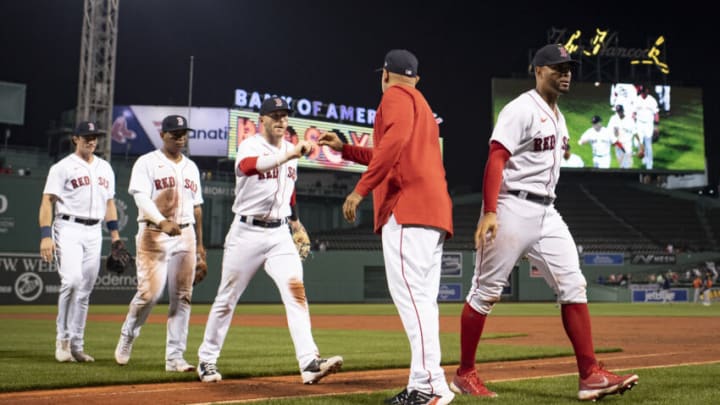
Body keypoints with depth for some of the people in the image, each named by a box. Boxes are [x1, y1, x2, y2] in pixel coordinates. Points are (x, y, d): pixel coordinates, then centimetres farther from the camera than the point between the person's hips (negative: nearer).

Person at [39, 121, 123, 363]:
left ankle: (76, 345, 12)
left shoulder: (105, 168, 15)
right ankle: (63, 338, -9)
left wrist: (114, 233, 13)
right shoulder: (63, 167, -2)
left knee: (85, 290, 6)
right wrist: (46, 236, -17)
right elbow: (47, 202, -7)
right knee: (72, 280, -21)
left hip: (94, 232, 5)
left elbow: (109, 202, 20)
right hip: (68, 229, -5)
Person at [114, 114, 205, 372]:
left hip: (185, 236, 5)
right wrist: (162, 221, -31)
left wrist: (199, 242, 16)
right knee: (150, 292, -12)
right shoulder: (147, 163, 0)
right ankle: (127, 336, 16)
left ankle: (175, 357, 4)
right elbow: (141, 197, -14)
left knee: (182, 296, 0)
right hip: (154, 235, -5)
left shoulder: (191, 167, 18)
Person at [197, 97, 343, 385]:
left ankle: (309, 363, -19)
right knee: (227, 298, 7)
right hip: (247, 232, -4)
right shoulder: (250, 146, -11)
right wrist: (289, 155, -50)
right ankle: (207, 360, 23)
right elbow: (249, 166, -37)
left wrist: (295, 218, 22)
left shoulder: (289, 149, 9)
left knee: (296, 290, -13)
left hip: (279, 234, 4)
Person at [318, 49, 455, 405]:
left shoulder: (396, 96, 3)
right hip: (433, 210, 10)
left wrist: (360, 189, -19)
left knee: (409, 293, -17)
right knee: (420, 298, 6)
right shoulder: (421, 103, 32)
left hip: (408, 206, -10)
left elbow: (396, 140, -17)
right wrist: (345, 149, 39)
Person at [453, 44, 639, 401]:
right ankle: (464, 375, 10)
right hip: (512, 208, -9)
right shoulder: (521, 110, -10)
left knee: (573, 287, 0)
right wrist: (490, 212, -29)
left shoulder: (558, 118, 18)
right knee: (486, 291, -1)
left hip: (546, 212, 9)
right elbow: (496, 160, -19)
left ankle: (590, 375, 0)